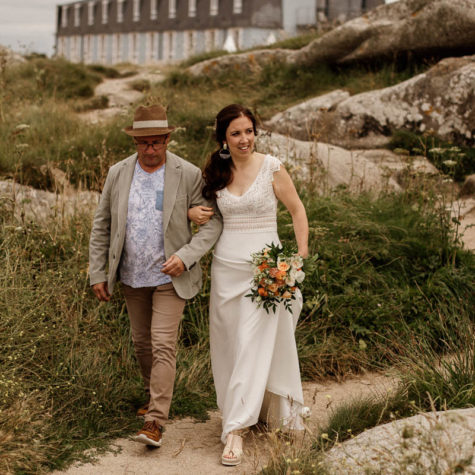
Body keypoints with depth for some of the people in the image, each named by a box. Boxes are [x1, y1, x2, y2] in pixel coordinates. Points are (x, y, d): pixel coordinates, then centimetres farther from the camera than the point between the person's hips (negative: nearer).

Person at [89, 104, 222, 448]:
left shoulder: (189, 175, -11)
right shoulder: (118, 174, -1)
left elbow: (213, 221, -9)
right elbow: (102, 226, 5)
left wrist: (186, 256, -21)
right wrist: (98, 273, 3)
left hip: (170, 277, -4)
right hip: (132, 277, 4)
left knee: (163, 345, -9)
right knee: (142, 342, 16)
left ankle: (155, 422, -7)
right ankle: (156, 394, 39)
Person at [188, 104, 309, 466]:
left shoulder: (271, 167, -5)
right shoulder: (216, 173, 7)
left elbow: (297, 209, 1)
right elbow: (206, 211, 22)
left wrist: (302, 255, -6)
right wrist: (193, 213, -2)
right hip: (226, 266, 5)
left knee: (253, 346, -8)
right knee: (228, 344, 9)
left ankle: (236, 429, -7)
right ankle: (246, 409, 27)